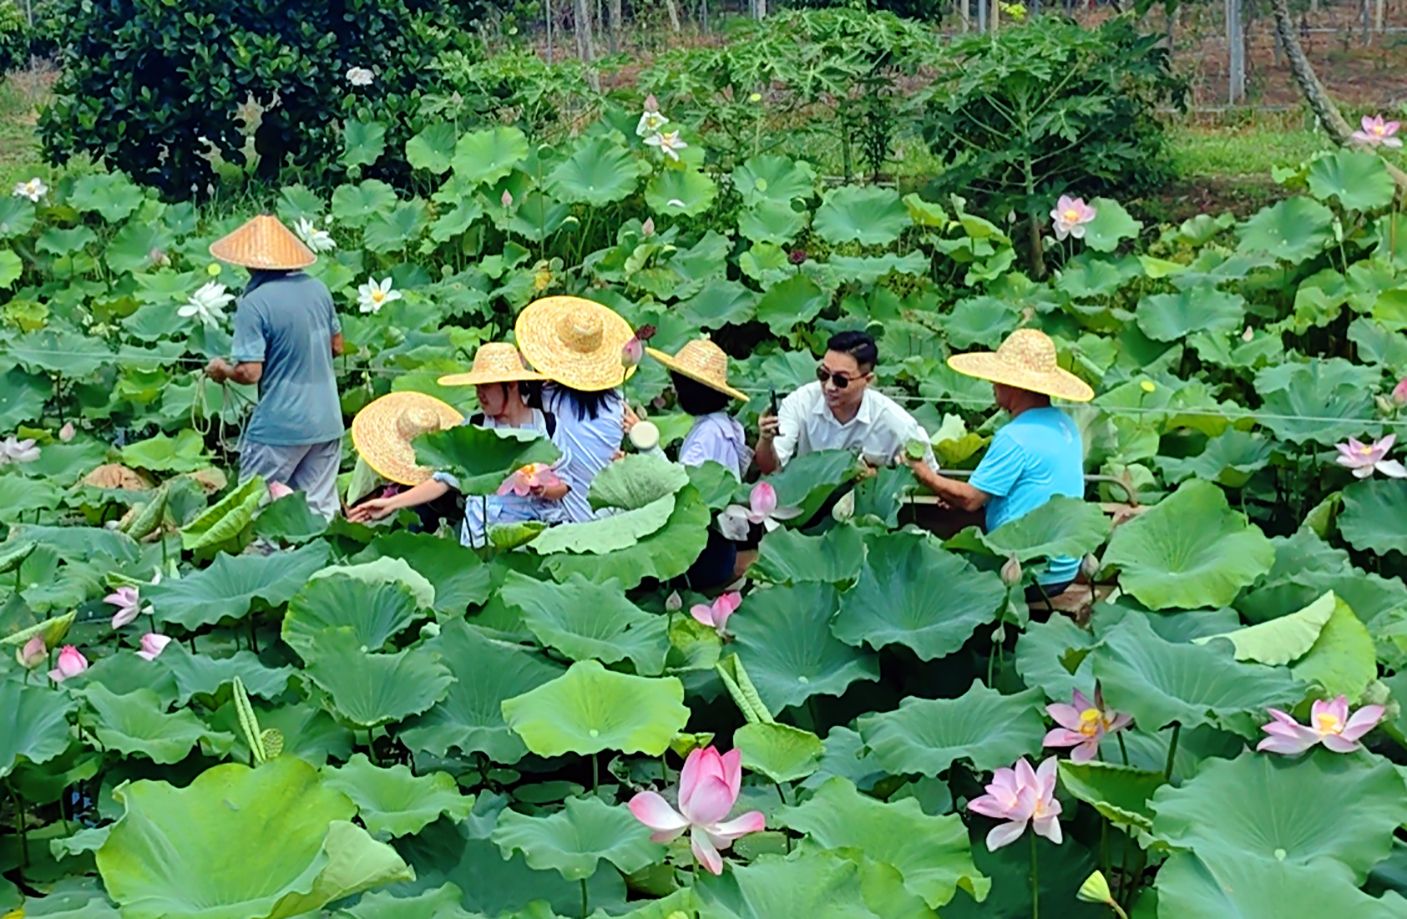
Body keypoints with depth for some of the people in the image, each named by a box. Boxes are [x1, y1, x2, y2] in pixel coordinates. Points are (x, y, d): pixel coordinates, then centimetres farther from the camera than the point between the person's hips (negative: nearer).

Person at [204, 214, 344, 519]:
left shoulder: (253, 304, -17)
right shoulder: (318, 289, 3)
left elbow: (250, 372, -19)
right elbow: (337, 345, 15)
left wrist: (221, 369, 1)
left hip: (280, 427, -6)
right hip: (327, 422, 6)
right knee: (321, 509, 11)